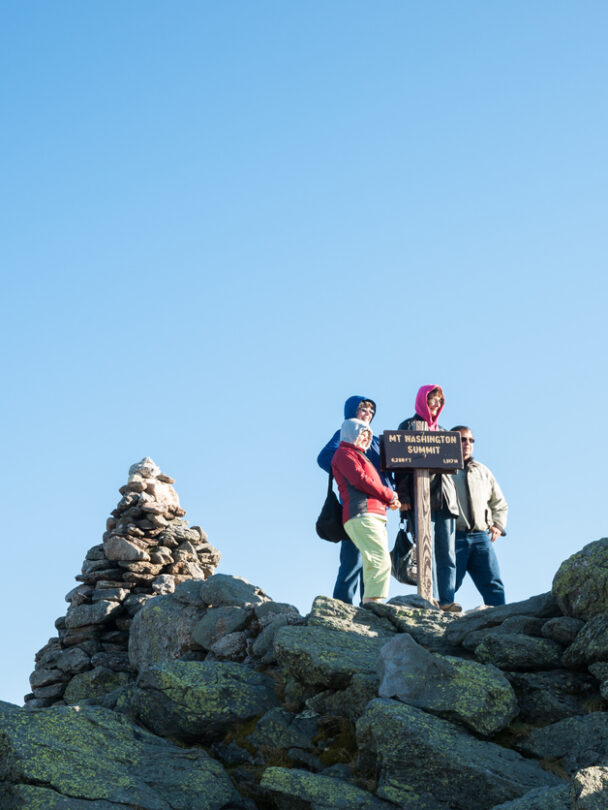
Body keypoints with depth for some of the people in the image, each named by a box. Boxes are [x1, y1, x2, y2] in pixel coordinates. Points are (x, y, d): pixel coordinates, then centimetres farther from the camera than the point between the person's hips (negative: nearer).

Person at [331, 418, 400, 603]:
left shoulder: (359, 456, 33)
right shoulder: (344, 453, 4)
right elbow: (360, 480, -11)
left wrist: (389, 501, 8)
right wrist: (390, 495, -2)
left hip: (375, 518, 10)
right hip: (362, 514, -10)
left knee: (373, 566, 1)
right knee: (381, 560, -21)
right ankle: (374, 603, -28)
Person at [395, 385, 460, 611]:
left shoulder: (442, 431, 26)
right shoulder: (409, 426, 7)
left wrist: (452, 498, 17)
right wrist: (403, 496, -13)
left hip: (444, 499, 6)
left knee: (447, 554, -1)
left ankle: (446, 601, -2)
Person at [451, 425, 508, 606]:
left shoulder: (483, 471, 24)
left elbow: (500, 503, 31)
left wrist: (498, 525, 14)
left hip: (481, 537, 4)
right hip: (454, 536, -4)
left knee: (493, 584, -3)